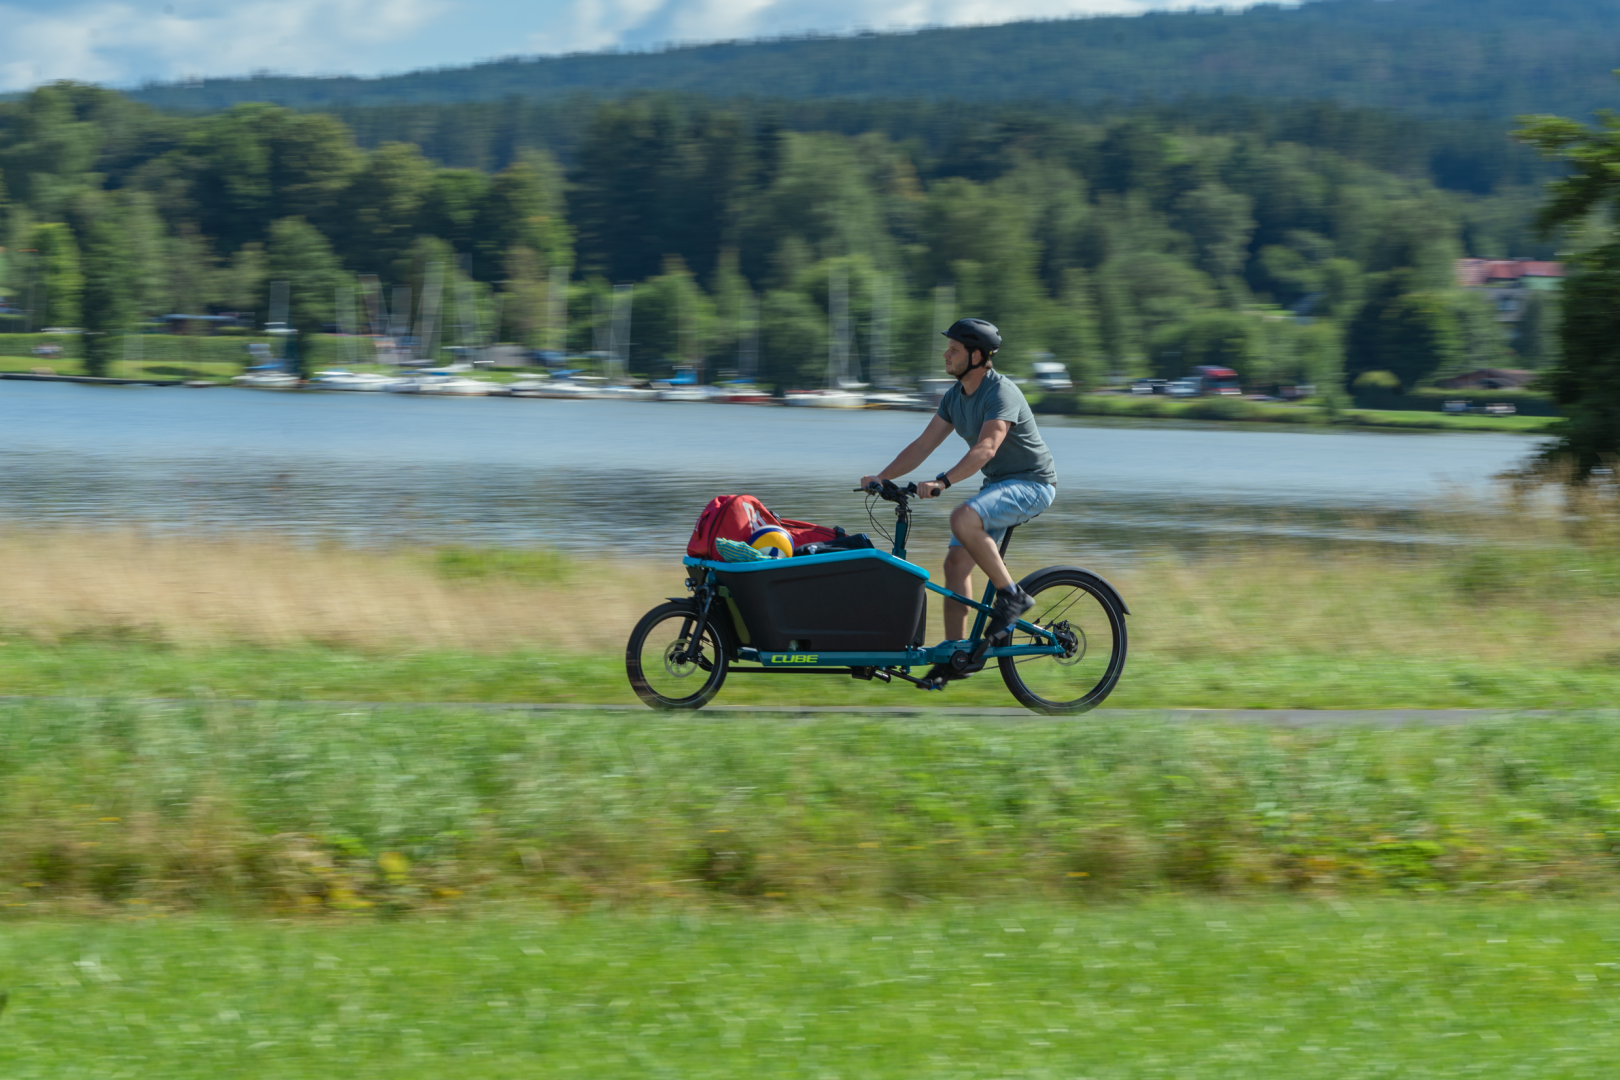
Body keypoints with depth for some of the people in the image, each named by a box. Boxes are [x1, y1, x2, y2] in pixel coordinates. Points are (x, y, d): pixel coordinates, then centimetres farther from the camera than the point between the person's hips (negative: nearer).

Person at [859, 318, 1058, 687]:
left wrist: (941, 482, -47)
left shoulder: (1001, 393, -22)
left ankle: (1011, 595, -18)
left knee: (964, 519, -33)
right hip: (999, 484, 9)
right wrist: (881, 478, -5)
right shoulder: (956, 396, 5)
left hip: (1031, 484, -9)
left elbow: (986, 448, -36)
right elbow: (923, 444, 6)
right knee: (956, 561, 0)